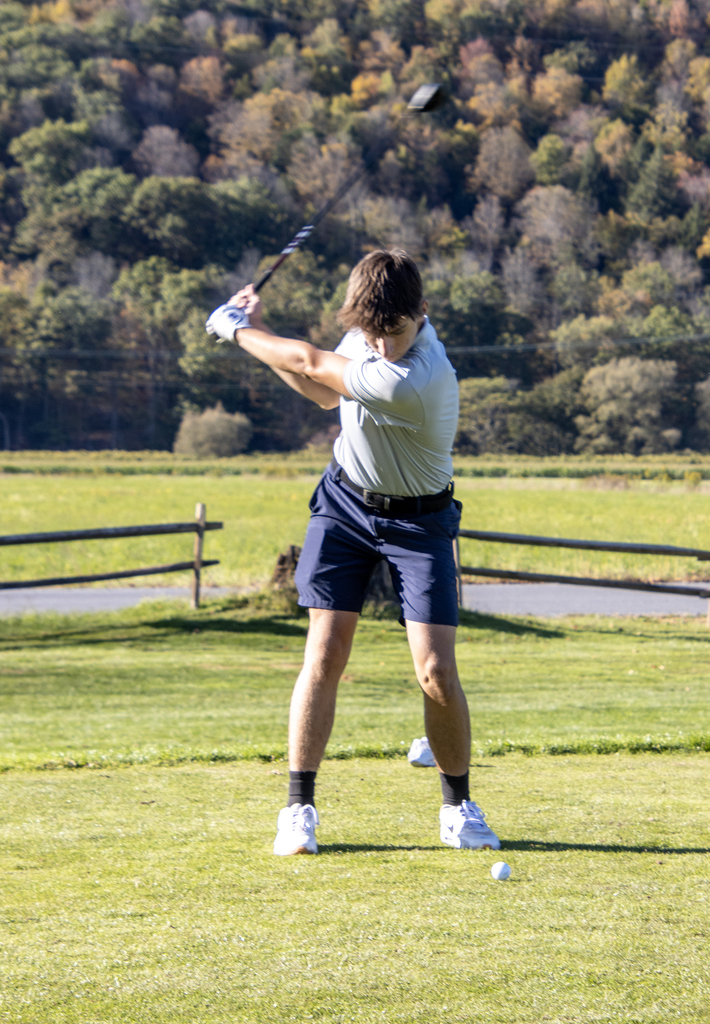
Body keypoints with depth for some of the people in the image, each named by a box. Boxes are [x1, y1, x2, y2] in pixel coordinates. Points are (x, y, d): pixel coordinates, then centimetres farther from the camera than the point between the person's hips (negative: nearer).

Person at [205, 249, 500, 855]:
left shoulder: (416, 380, -34)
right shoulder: (369, 331, -10)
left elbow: (312, 365, -23)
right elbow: (326, 394, 11)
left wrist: (237, 330, -9)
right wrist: (256, 332, -1)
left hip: (418, 520, -5)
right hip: (345, 502, 5)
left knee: (436, 673, -10)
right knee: (325, 656, -5)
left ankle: (458, 807, 11)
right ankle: (300, 810, 0)